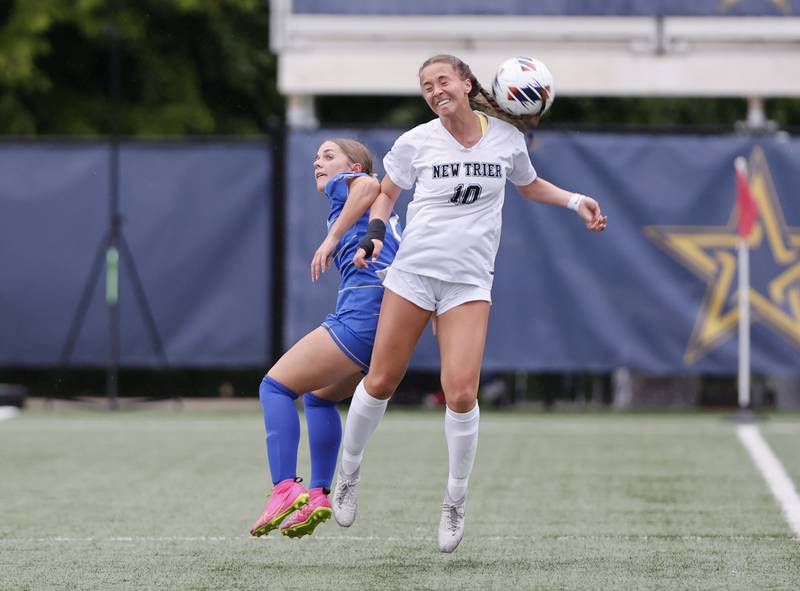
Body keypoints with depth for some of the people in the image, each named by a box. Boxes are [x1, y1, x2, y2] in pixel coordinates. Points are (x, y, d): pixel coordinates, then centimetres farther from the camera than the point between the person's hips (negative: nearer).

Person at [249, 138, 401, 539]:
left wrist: (332, 238, -17)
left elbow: (369, 185, -18)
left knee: (276, 386, -7)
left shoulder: (342, 186, 6)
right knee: (318, 396, 26)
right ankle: (318, 495, 18)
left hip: (364, 307, -9)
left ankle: (286, 487, -22)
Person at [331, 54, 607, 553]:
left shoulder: (507, 137, 3)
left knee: (461, 394, -14)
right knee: (381, 382, 2)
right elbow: (387, 193, 14)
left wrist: (575, 200, 10)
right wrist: (375, 233, -4)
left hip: (469, 281, 0)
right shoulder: (416, 142, -1)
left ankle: (456, 500, 5)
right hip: (413, 269, 0)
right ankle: (349, 470, 27)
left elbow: (529, 184, 24)